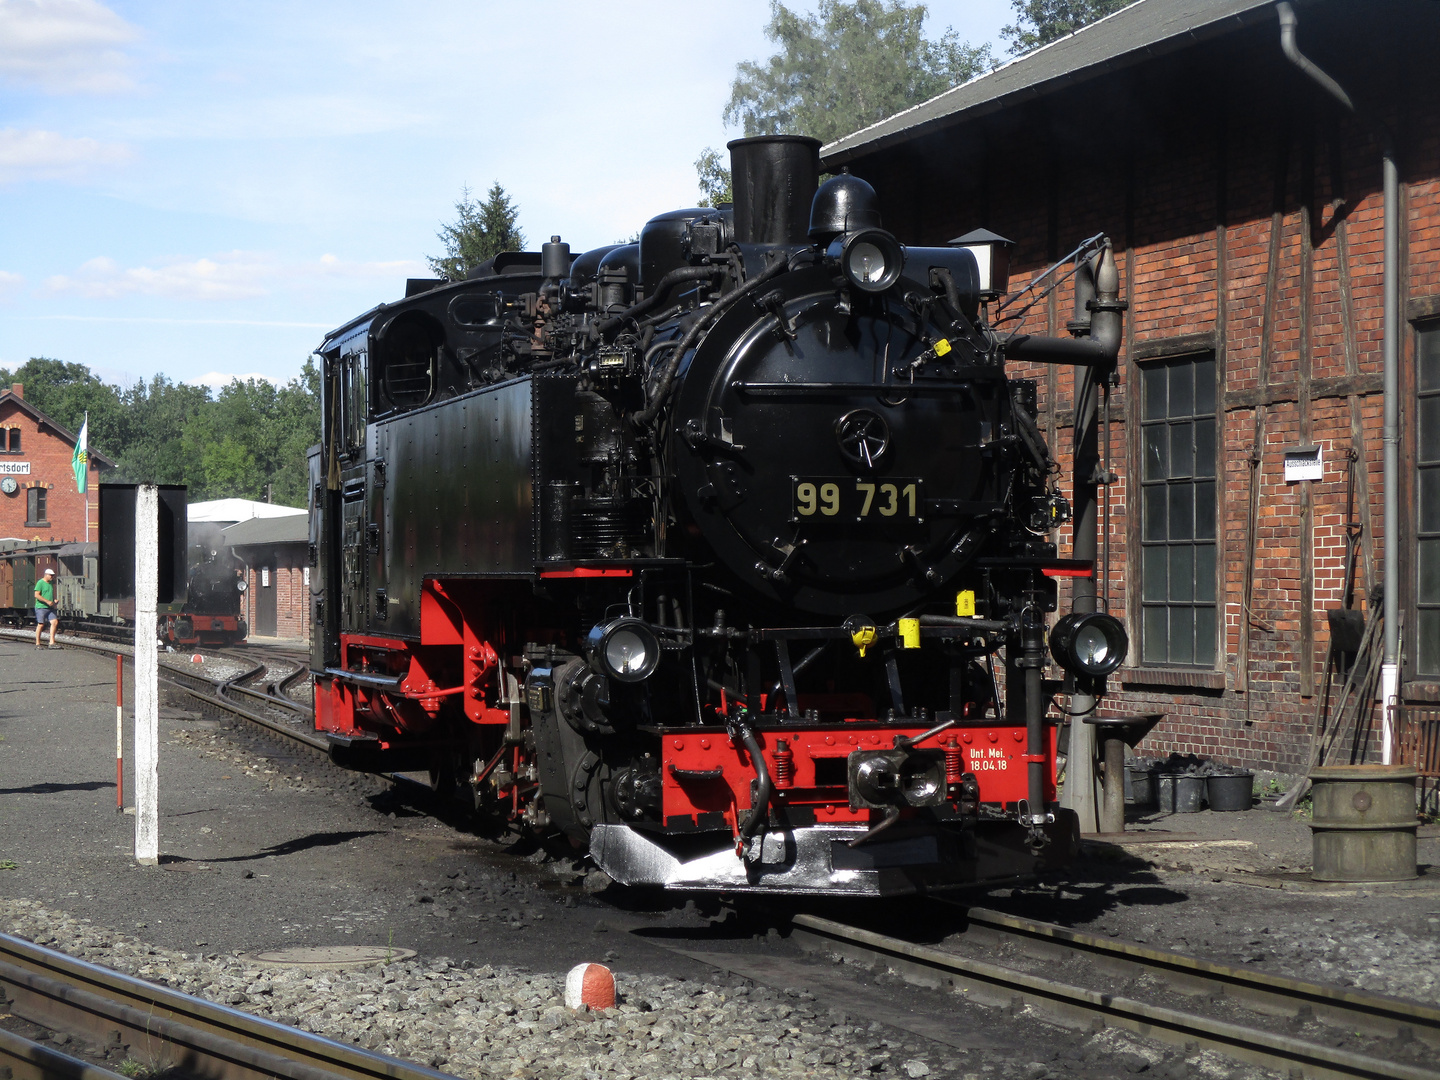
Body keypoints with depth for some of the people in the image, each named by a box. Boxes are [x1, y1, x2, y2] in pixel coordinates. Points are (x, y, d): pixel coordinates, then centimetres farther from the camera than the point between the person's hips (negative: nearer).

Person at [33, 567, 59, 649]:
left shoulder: (50, 583, 17)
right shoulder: (40, 583, -8)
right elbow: (36, 595, -15)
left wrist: (54, 601, 11)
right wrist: (47, 601, -18)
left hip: (50, 608, 7)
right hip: (41, 607, -7)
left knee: (55, 622, -6)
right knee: (41, 625, -4)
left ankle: (52, 643, -4)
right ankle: (37, 644, 5)